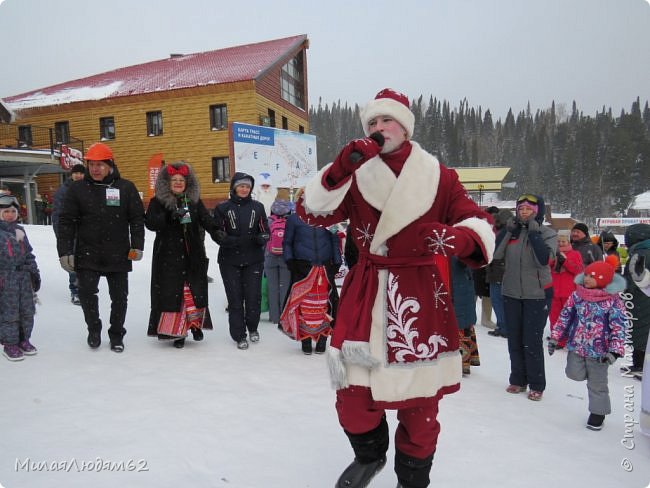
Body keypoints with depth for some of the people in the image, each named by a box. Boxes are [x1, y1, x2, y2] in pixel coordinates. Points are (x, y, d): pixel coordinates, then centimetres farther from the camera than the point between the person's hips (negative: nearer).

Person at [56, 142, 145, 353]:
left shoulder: (126, 188, 1)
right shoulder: (77, 189, 2)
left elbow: (137, 219, 2)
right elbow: (66, 222, 1)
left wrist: (137, 246, -6)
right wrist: (65, 251, -5)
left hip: (118, 255, 0)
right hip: (87, 254, 0)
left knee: (119, 297, 8)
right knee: (86, 292, -4)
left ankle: (116, 334, 28)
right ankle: (94, 328, 24)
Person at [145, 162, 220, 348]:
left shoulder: (195, 201, 11)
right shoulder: (157, 202, 3)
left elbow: (206, 220, -2)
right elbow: (150, 223, -13)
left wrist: (216, 232, -23)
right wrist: (170, 216, -30)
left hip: (193, 256, 2)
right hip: (168, 257, -2)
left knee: (196, 291, 0)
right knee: (171, 293, -2)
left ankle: (195, 324, 21)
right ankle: (176, 332, 11)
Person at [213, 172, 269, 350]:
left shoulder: (257, 207, 6)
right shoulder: (222, 208, 1)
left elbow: (265, 230, 7)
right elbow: (217, 233, 0)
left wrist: (261, 238, -16)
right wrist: (227, 240, -21)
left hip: (253, 260, 1)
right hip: (230, 261, -1)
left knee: (253, 296, 2)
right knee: (235, 298, 2)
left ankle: (252, 328, 29)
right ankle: (239, 335, 17)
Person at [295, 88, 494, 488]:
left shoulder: (438, 176, 2)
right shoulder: (357, 176, 6)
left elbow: (481, 225, -3)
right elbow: (312, 212, -6)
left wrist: (458, 237, -27)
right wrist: (342, 166, -20)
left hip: (422, 299, -1)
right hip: (365, 296, 1)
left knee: (419, 400, 9)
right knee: (353, 394, 4)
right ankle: (370, 455, 38)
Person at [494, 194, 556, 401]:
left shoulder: (547, 233, -5)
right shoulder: (511, 230, 3)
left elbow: (544, 259, -20)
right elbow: (496, 254, -6)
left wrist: (534, 232, -19)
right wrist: (507, 231, -12)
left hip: (537, 295, -3)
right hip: (511, 294, 4)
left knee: (532, 341, -2)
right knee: (514, 340, 11)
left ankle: (536, 385, 15)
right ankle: (518, 380, 26)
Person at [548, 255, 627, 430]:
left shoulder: (613, 300, -12)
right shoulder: (576, 296, -2)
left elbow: (619, 326, -13)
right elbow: (565, 316, 5)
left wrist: (614, 350, -21)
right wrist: (555, 338, 3)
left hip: (599, 350, -3)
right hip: (576, 345, 3)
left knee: (597, 383, 9)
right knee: (574, 374, 1)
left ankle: (598, 412, 30)